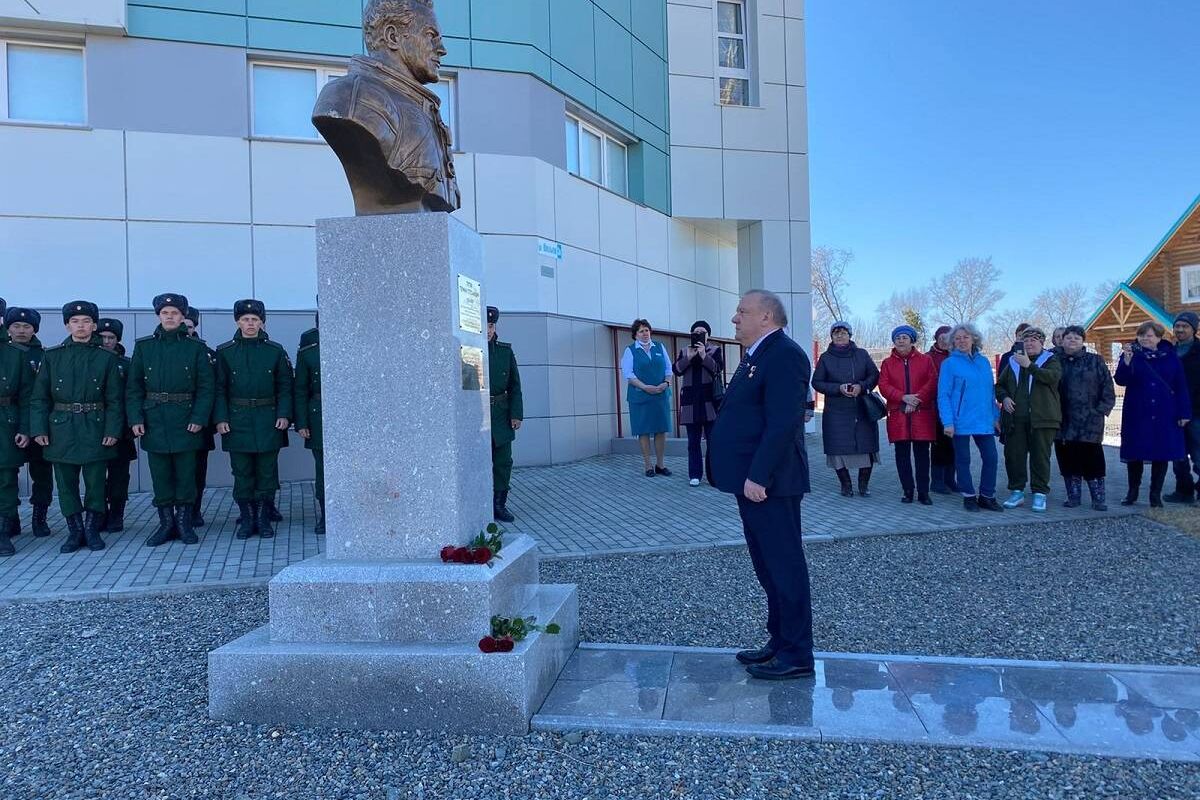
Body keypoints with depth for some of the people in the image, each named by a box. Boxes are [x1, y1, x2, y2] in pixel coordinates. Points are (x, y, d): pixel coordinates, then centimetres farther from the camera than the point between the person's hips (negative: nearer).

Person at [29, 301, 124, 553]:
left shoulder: (106, 358, 3)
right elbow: (39, 397, 6)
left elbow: (115, 399, 1)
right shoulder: (52, 357, 6)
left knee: (96, 482, 2)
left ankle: (92, 529, 16)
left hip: (95, 429, -1)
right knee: (66, 483, 6)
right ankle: (75, 531, 17)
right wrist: (39, 429, -3)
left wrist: (113, 430, -7)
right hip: (61, 429, 1)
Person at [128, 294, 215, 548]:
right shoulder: (144, 346, 6)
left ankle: (184, 522, 15)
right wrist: (135, 418, -4)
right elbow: (134, 386, 6)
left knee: (185, 473, 3)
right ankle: (166, 523, 17)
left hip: (185, 419, -1)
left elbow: (206, 386, -1)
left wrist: (199, 418, -10)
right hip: (154, 419, 2)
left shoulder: (196, 347, 2)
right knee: (160, 474, 6)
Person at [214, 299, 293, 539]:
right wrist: (220, 418, -6)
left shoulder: (275, 351, 3)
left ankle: (263, 519, 14)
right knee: (242, 473, 4)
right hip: (237, 420, 0)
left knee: (267, 472, 3)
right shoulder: (225, 352, 3)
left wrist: (284, 414, -6)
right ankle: (247, 519, 14)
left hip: (268, 420, 0)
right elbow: (219, 388, 3)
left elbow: (285, 386, 4)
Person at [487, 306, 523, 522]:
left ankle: (499, 504, 20)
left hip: (501, 416, 4)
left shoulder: (505, 351, 7)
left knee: (503, 462, 8)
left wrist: (516, 414, 2)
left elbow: (514, 385, 8)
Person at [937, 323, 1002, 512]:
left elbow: (991, 391, 16)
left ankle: (987, 496, 16)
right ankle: (969, 497, 17)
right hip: (961, 422, -4)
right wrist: (948, 422, -15)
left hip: (984, 421, 4)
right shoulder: (949, 364, -3)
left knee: (991, 458, 3)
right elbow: (943, 395, -7)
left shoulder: (984, 361, 11)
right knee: (963, 460, 5)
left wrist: (995, 416, 10)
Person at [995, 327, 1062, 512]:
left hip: (1041, 418, -4)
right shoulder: (1013, 361, 18)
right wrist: (1004, 397, 3)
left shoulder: (1051, 360, 6)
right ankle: (1016, 491, 14)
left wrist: (1029, 365, -22)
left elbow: (1053, 376, -16)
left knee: (1040, 457, -2)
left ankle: (1040, 494, 6)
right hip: (1015, 418, 4)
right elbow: (999, 384, 23)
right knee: (1013, 455, 3)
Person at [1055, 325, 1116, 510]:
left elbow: (1107, 388, 2)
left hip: (1090, 421, -2)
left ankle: (1099, 498, 4)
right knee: (1068, 460, 6)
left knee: (1092, 459, -4)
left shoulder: (1095, 361, 5)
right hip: (1064, 422, 2)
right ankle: (1073, 496, 16)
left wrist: (1102, 410, -7)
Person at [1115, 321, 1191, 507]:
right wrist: (1127, 361, -28)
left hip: (1164, 415, 1)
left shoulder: (1170, 357, 2)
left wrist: (1184, 413, -1)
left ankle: (1156, 495, 16)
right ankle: (1133, 492, 19)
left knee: (1161, 454, 5)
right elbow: (1121, 380, -12)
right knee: (1135, 453, 5)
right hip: (1137, 414, -1)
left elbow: (1181, 387, 3)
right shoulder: (1131, 355, 0)